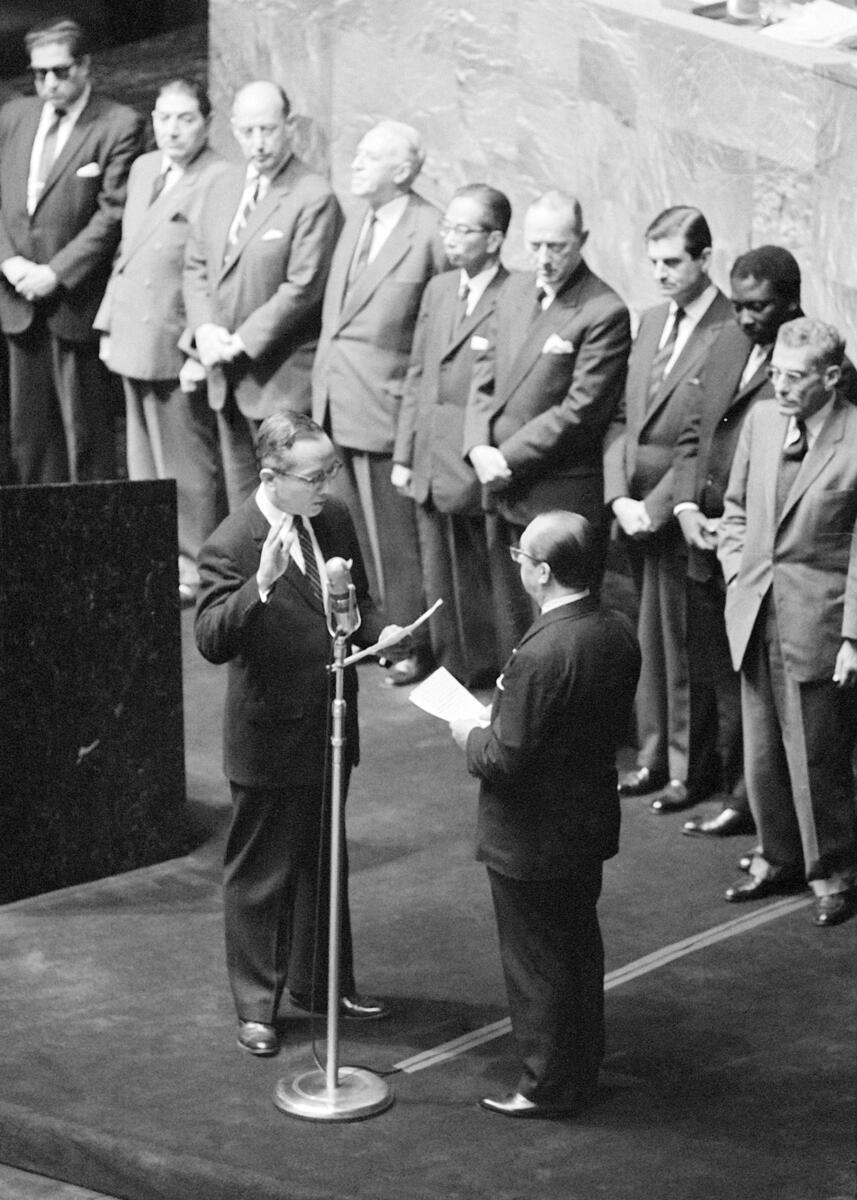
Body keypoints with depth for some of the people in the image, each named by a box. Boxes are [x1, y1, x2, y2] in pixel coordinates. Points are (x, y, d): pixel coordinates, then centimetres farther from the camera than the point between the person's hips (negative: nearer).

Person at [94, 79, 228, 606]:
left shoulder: (222, 181, -13)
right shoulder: (143, 169, 13)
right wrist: (109, 325, 16)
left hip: (179, 347, -8)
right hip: (134, 342, 8)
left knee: (188, 464, 1)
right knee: (144, 461, 16)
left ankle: (193, 567, 12)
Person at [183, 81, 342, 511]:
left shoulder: (313, 198, -13)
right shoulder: (222, 188, 11)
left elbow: (302, 288, -17)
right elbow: (195, 265, 13)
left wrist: (242, 341, -16)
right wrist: (204, 327, -4)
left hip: (281, 379, -7)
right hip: (226, 372, 7)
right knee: (240, 489, 14)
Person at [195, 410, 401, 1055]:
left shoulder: (333, 517, 0)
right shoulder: (230, 547, -21)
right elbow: (212, 641, -31)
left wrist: (380, 632, -6)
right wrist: (261, 584, -44)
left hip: (330, 728, 7)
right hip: (270, 737, -7)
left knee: (324, 859, 21)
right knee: (261, 873, 7)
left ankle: (322, 981, 38)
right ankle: (256, 1005, 22)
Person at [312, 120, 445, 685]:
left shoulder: (432, 231, -13)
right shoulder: (357, 221, 12)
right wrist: (322, 377, 13)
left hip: (386, 404, -8)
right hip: (335, 402, 8)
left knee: (396, 531, 1)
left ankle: (413, 643, 13)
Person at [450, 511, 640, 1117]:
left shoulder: (542, 655, -30)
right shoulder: (620, 632, -4)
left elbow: (505, 761, -27)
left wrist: (472, 735, -6)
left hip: (532, 839, -8)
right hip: (590, 824, 8)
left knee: (537, 960, 9)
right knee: (580, 946, 22)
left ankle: (549, 1085, 23)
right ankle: (583, 1065, 37)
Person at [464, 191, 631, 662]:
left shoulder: (604, 313, -14)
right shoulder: (515, 288, 10)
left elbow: (580, 411, -17)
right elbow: (486, 372, 12)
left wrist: (508, 459, -14)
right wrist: (479, 447, -4)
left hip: (562, 500, -7)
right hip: (502, 487, 7)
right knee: (511, 621, 15)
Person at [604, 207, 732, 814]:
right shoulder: (652, 321, 12)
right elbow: (622, 418, 12)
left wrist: (655, 509, -16)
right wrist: (619, 497, -1)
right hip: (638, 511, 7)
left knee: (686, 643, 3)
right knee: (648, 638, 15)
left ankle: (691, 768, 16)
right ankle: (654, 756, 28)